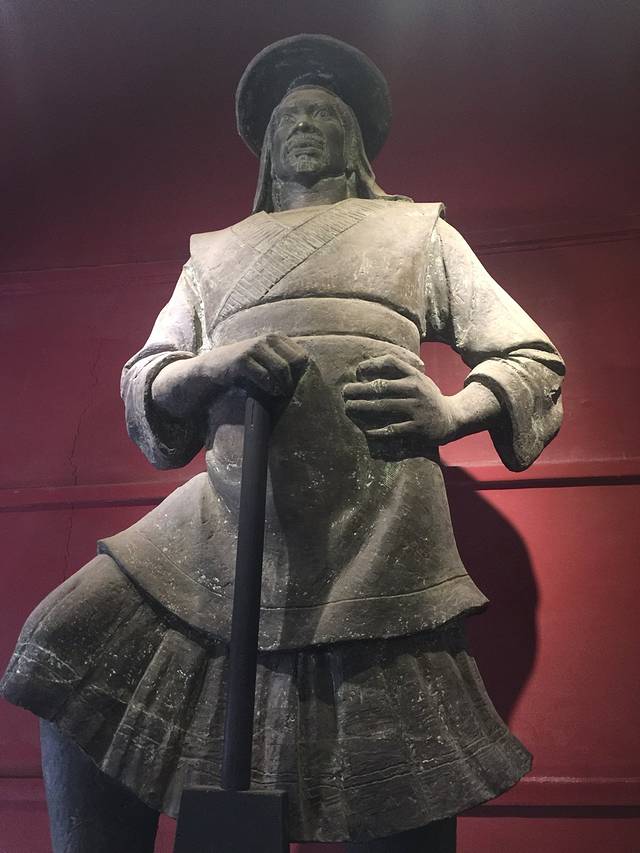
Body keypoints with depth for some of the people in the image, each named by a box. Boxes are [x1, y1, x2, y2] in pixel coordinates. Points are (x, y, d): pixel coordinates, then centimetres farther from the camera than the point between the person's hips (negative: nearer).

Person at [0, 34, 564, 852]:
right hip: (228, 518, 3)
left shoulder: (417, 229, 20)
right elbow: (142, 387, 17)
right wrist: (217, 366, -6)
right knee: (69, 651, -6)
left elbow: (533, 359, 17)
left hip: (375, 523, -2)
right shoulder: (214, 251, 25)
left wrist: (451, 411, -5)